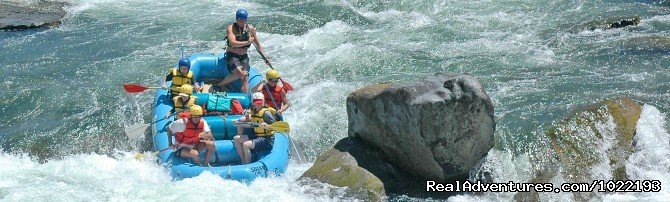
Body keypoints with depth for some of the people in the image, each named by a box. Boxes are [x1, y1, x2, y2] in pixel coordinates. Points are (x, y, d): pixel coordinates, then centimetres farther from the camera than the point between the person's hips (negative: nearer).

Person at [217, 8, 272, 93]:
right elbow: (232, 43, -26)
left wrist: (265, 58, 4)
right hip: (232, 55, -4)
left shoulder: (251, 29, 3)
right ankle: (220, 85, -8)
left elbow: (258, 45, 10)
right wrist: (247, 42, -25)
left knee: (245, 77, -15)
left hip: (244, 57, 4)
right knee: (239, 73, -26)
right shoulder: (231, 28, -10)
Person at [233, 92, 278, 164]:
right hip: (256, 136, 9)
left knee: (246, 145, -28)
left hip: (267, 139, -9)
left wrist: (267, 126, -34)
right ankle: (243, 162, 8)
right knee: (236, 139, 8)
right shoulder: (253, 111, 7)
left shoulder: (266, 113, -15)